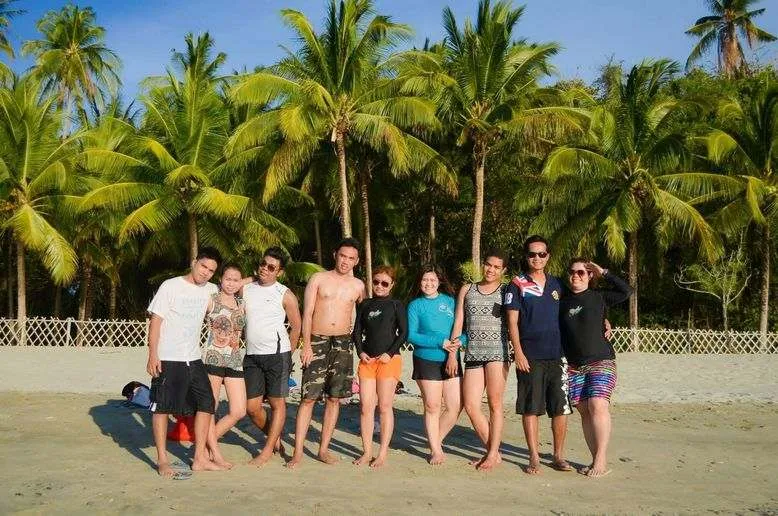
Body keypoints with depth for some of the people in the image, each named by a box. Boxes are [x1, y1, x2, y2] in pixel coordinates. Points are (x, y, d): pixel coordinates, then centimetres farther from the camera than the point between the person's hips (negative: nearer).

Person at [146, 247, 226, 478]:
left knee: (206, 404, 5)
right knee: (162, 407, 0)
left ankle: (200, 459, 13)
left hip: (194, 359, 6)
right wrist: (153, 355, -16)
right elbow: (156, 320, -9)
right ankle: (162, 460, 8)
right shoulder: (171, 286, -8)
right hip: (168, 360, -6)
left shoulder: (210, 290, 8)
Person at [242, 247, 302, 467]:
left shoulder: (285, 295, -2)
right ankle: (275, 438, 26)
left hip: (277, 354, -4)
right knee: (252, 407, 5)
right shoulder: (246, 289, 10)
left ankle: (267, 450, 11)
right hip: (252, 355, 4)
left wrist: (286, 353, 6)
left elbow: (296, 326, 4)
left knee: (277, 403, 1)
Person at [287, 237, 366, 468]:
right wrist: (306, 344, -11)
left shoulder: (358, 286, 9)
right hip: (317, 342, -2)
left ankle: (324, 449, 14)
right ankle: (298, 451, -2)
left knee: (334, 397, 5)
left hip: (342, 343, 3)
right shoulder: (318, 279, 3)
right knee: (309, 397, -6)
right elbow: (307, 313, -3)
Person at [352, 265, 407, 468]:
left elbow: (403, 333, -2)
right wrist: (360, 352, -2)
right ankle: (367, 451, 10)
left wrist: (390, 354, -11)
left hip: (389, 360, -4)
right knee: (366, 407, 2)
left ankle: (383, 453, 6)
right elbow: (357, 331, 13)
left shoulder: (396, 305, 2)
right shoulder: (365, 305, 13)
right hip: (367, 360, 4)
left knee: (384, 407, -2)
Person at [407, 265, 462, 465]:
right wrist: (441, 342, -15)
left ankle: (436, 441, 23)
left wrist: (454, 351, -15)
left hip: (451, 361, 2)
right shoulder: (416, 305, 0)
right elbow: (411, 336, -7)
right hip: (426, 361, -2)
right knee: (432, 406, 3)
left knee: (456, 407, 0)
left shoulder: (450, 301, 5)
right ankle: (436, 450, 19)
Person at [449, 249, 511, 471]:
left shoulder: (506, 291, 7)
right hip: (473, 353, 4)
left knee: (495, 403, -4)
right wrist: (452, 353, 8)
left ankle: (493, 454, 5)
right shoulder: (467, 290, 16)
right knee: (470, 406, -1)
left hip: (497, 351, -3)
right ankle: (493, 451, 12)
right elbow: (458, 322, 14)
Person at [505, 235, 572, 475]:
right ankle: (534, 457, 10)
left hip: (557, 355, 3)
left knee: (561, 409, 4)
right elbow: (512, 322, -2)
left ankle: (558, 456, 15)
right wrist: (519, 352, -10)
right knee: (530, 408, 1)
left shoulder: (557, 284, 13)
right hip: (530, 356, -3)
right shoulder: (517, 285, 1)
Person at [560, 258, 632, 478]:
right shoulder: (562, 301, 12)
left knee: (598, 406, -16)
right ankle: (595, 460, 7)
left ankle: (601, 461, -13)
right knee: (584, 411, 1)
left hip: (601, 360, -3)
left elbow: (626, 291, -6)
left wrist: (604, 272, -5)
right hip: (574, 365, 3)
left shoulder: (599, 297, 5)